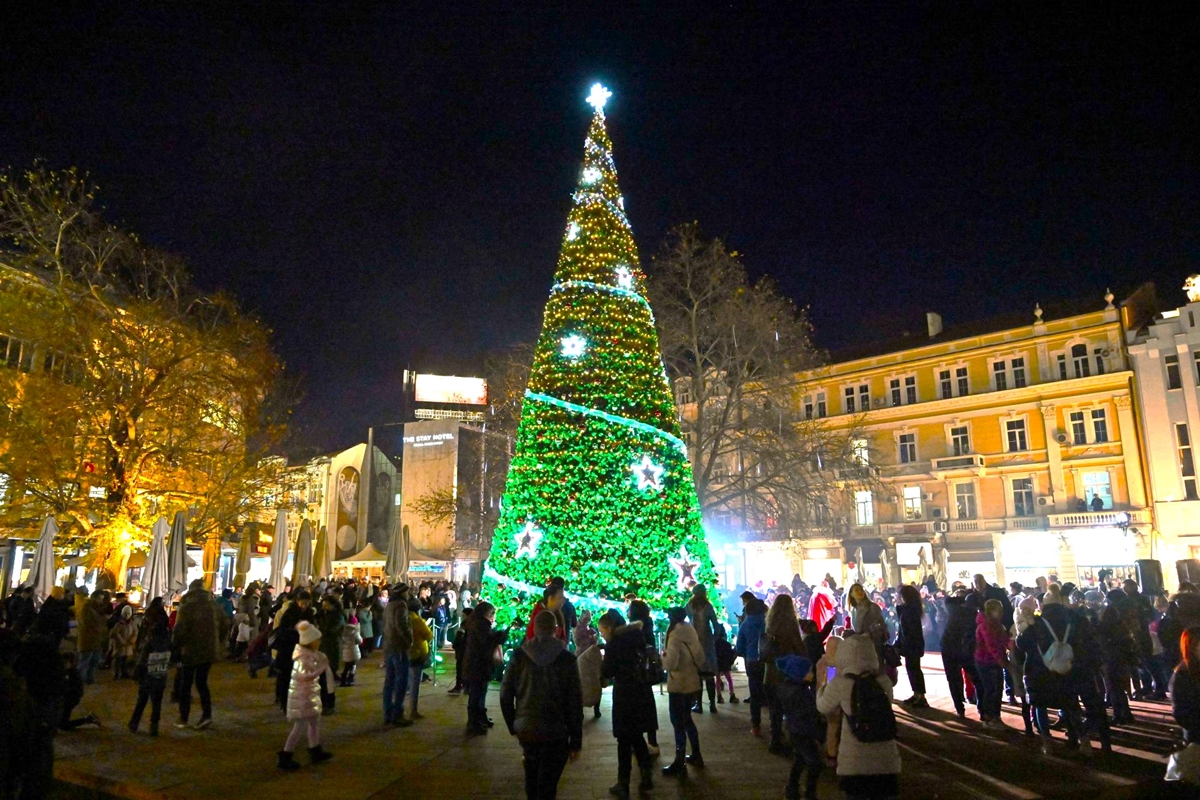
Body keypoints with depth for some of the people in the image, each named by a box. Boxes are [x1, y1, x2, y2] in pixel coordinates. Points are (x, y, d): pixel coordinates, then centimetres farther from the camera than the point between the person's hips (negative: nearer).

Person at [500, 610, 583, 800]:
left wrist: (513, 725, 12)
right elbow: (575, 703, -8)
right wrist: (576, 741, -1)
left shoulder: (520, 655, -3)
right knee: (547, 784, 7)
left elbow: (505, 694, -1)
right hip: (556, 732, -2)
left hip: (526, 729, 3)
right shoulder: (566, 659, -8)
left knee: (532, 774, 25)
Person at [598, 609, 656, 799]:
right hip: (642, 692, 6)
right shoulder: (637, 637, 7)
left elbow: (608, 672, -10)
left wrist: (602, 664, 9)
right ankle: (646, 776, 20)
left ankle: (623, 784, 11)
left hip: (625, 695, -6)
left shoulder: (613, 644, -13)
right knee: (637, 736, 18)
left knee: (624, 739, 4)